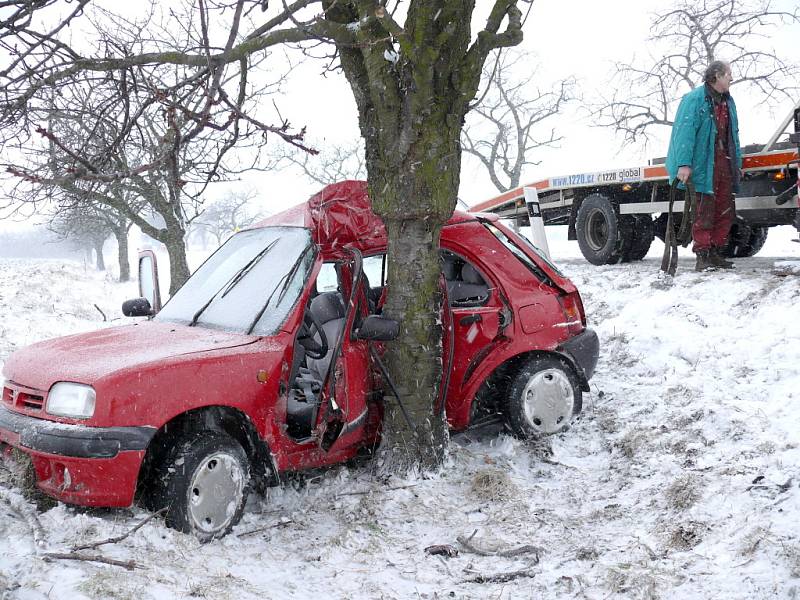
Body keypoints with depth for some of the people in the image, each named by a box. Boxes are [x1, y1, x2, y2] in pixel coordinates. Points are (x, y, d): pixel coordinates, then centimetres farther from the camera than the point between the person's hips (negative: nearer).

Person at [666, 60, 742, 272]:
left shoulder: (728, 102, 19)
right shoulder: (694, 99, -7)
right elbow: (685, 131, -16)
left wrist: (737, 163, 20)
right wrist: (683, 164, -25)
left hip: (724, 165, 8)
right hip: (703, 166, -8)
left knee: (726, 212, 8)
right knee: (704, 213, -7)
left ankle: (715, 253, 18)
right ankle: (703, 256, -1)